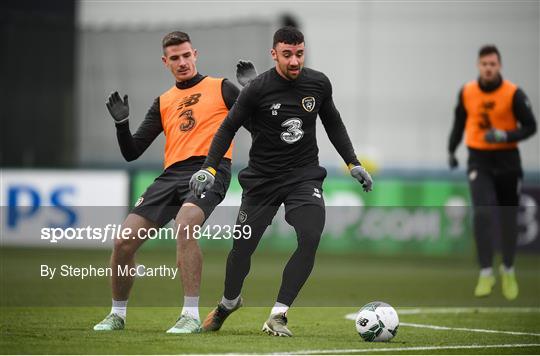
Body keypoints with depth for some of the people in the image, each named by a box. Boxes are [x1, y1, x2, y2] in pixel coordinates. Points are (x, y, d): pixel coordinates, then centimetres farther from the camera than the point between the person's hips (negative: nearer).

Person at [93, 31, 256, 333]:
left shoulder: (221, 88, 11)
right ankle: (117, 314, 18)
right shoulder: (163, 102, 21)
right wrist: (122, 123, 2)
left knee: (184, 224, -35)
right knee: (124, 240, -5)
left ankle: (191, 316, -31)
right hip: (172, 174, 5)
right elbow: (131, 152, 19)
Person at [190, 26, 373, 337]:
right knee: (243, 246, 2)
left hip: (304, 175, 2)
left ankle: (278, 316, -13)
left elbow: (333, 123, 14)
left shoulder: (319, 84, -4)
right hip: (262, 179, -1)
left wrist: (353, 163, 11)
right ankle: (229, 302, 36)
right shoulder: (258, 89, -14)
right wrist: (209, 169, -13)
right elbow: (228, 128, -3)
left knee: (310, 238, -21)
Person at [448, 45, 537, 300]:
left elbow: (529, 126, -6)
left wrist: (505, 136, -21)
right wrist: (451, 150, 17)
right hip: (479, 161, 1)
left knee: (508, 219, 9)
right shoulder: (466, 93, 0)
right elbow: (459, 122, 16)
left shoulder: (513, 94, -9)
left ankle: (508, 271, 30)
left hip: (507, 161, 0)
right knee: (482, 212, -18)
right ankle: (486, 273, -14)